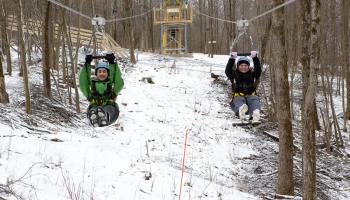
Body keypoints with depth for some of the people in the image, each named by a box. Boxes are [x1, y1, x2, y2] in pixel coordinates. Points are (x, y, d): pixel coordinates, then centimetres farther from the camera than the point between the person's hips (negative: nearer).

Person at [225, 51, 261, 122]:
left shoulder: (252, 74, 20)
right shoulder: (234, 74, 16)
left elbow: (258, 70, 2)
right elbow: (228, 71, -2)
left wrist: (255, 58, -9)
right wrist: (232, 59, -13)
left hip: (250, 95, 1)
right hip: (238, 96, -1)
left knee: (254, 100, -33)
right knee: (238, 100, -36)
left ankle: (255, 114, -67)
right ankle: (241, 111, -74)